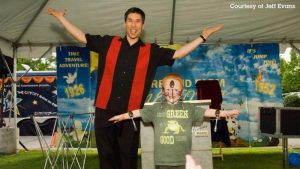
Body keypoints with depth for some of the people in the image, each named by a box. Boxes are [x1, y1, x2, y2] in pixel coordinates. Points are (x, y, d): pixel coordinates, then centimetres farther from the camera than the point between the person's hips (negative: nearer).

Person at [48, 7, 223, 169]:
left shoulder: (151, 51, 6)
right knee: (106, 155, 10)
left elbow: (178, 53, 6)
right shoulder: (108, 43, 7)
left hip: (130, 114, 0)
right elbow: (82, 37, 12)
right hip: (105, 111, 1)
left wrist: (203, 36, 3)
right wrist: (61, 17, 10)